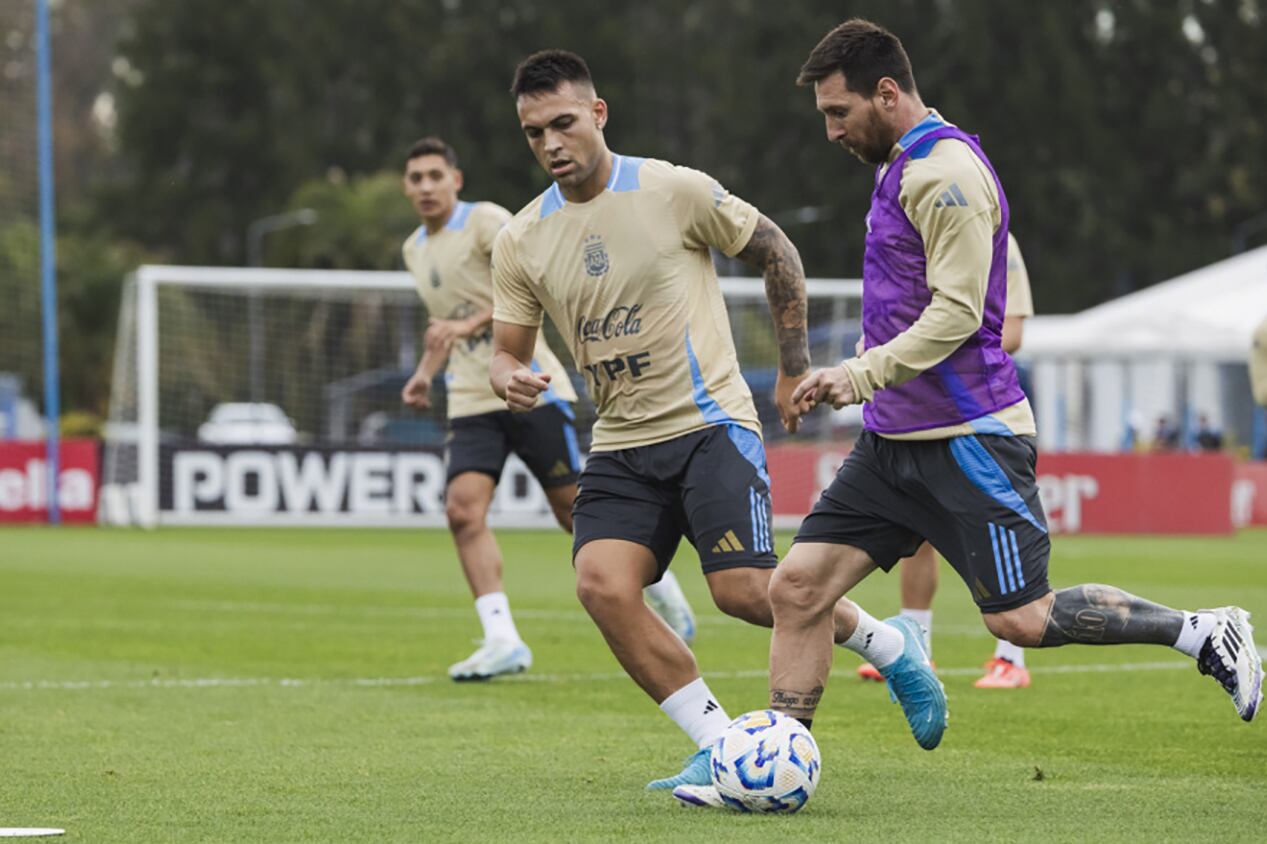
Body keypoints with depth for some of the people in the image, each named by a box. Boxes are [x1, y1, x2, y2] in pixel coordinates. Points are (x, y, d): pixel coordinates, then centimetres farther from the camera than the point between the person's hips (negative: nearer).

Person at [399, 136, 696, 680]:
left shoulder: (485, 221, -7)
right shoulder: (415, 250, 16)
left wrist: (470, 324, -29)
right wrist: (426, 371, 15)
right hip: (472, 401, 6)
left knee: (575, 509, -1)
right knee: (463, 509, -16)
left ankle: (660, 588, 22)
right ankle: (502, 640, -18)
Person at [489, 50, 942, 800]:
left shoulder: (676, 192, -8)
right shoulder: (521, 241, 4)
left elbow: (776, 253, 4)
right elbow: (508, 349, 12)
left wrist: (795, 368, 6)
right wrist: (510, 379, -13)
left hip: (709, 424, -4)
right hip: (621, 447, 4)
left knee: (745, 591, -18)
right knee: (601, 585, -19)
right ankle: (719, 745, -9)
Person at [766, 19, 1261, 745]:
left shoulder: (947, 171, -14)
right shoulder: (900, 166, 16)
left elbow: (955, 314, -20)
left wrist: (861, 375, -26)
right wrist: (853, 377, 18)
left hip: (965, 438, -9)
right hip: (895, 439, 9)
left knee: (1020, 619, -8)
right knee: (798, 588, -1)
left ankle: (1203, 632, 7)